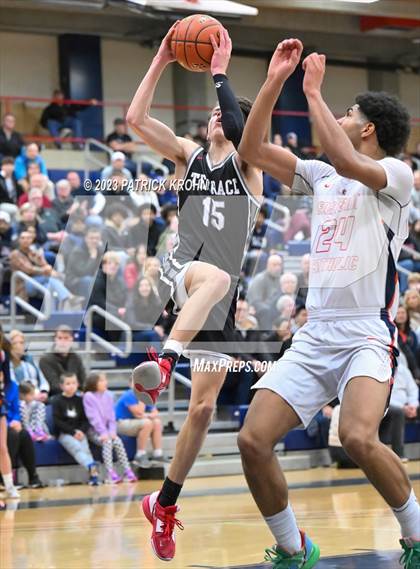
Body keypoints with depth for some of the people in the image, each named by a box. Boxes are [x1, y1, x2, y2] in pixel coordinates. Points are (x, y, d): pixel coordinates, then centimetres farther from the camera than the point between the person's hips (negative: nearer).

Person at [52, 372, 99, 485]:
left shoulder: (79, 400, 13)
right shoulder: (57, 401, 3)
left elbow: (86, 419, 11)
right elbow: (57, 421, -4)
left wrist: (82, 431, -9)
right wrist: (73, 432, -12)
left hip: (79, 432, 3)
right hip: (64, 434, -3)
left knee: (85, 448, -24)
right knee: (77, 447, -29)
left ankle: (93, 475, -38)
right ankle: (92, 467, -51)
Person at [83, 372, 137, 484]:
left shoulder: (108, 395, 8)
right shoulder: (88, 396, -9)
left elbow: (111, 416, 6)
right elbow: (93, 417, -14)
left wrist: (112, 431, -8)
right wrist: (103, 432, -20)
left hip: (107, 430, 5)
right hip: (94, 431, -5)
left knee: (118, 441, -21)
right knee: (107, 442, -29)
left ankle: (127, 471, -23)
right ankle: (110, 473, -35)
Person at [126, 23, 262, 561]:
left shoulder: (248, 163, 7)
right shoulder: (188, 155, 12)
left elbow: (239, 129, -17)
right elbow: (136, 118, -1)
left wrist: (220, 73, -14)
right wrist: (161, 61, -5)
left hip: (220, 299, 1)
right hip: (179, 270, -1)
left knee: (203, 407, 0)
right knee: (214, 276, -40)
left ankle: (163, 504, 12)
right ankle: (162, 362, -58)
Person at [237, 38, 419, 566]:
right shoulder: (321, 176, 18)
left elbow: (348, 163, -23)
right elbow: (252, 150, 14)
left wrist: (314, 94, -15)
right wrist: (274, 81, 6)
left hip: (368, 336, -7)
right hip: (314, 335, 7)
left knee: (358, 438, -30)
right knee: (253, 440, -8)